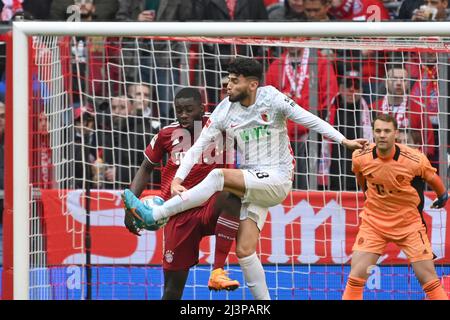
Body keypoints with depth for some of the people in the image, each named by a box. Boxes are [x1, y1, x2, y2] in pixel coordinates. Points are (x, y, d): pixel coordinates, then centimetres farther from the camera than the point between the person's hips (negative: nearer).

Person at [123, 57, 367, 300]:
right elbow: (199, 147, 0)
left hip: (276, 181, -6)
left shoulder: (271, 99, -9)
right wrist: (177, 179, -11)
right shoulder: (225, 110, 1)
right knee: (244, 251, -3)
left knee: (218, 176, -27)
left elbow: (309, 120, -3)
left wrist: (344, 141, -5)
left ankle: (154, 214, -26)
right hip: (250, 184, 6)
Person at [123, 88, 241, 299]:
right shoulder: (167, 134, 5)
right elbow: (146, 169, 17)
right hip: (179, 216, 2)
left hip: (210, 209, -2)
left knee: (231, 196, -37)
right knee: (173, 286, -1)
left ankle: (218, 272, -36)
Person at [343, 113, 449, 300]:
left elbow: (432, 178, 1)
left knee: (428, 278, -2)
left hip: (409, 223, -1)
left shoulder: (415, 160, -21)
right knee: (356, 277, -8)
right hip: (374, 222, 1)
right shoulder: (361, 158, -14)